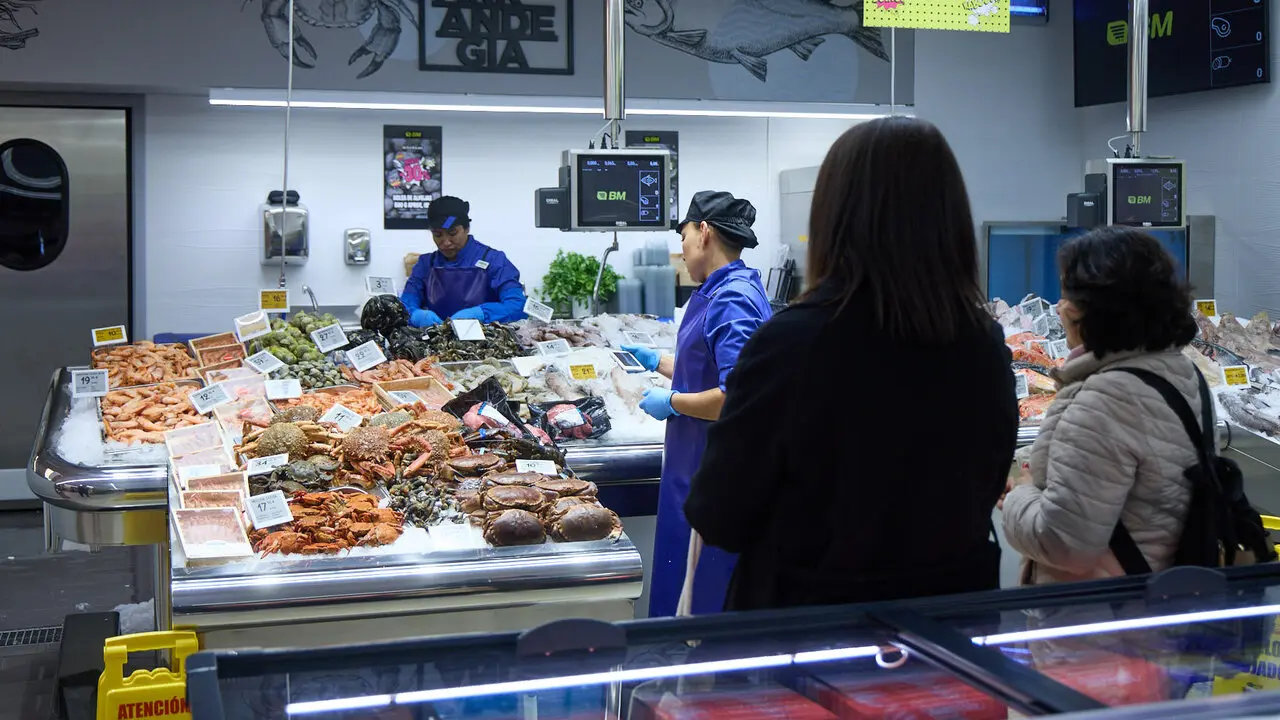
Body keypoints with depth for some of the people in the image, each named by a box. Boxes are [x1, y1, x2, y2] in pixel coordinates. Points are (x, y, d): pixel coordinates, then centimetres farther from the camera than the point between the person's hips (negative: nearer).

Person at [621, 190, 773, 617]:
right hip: (697, 467, 10)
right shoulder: (719, 293, 11)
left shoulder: (733, 301, -21)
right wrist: (656, 361, 28)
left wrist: (672, 402, -16)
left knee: (704, 597, 1)